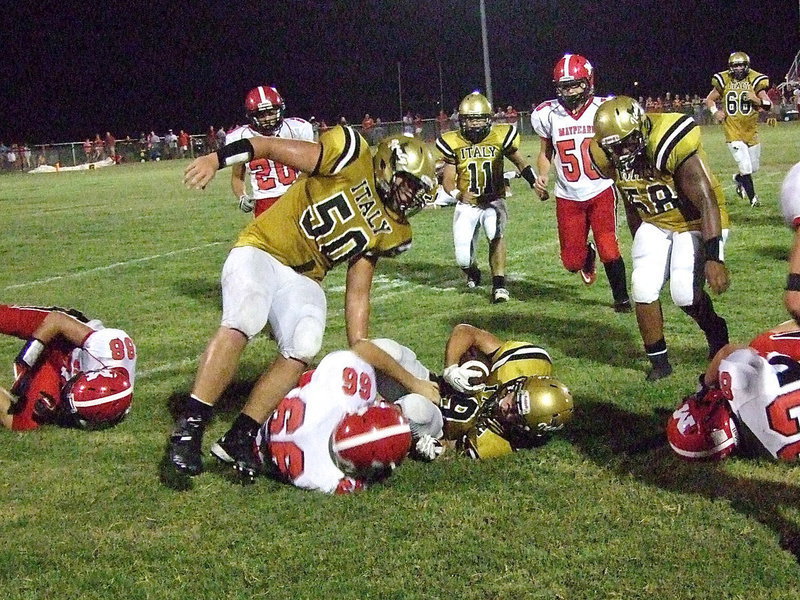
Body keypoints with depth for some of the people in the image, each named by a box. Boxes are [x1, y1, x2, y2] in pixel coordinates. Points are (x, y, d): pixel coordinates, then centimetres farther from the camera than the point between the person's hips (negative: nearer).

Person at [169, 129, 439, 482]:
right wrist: (216, 160, -24)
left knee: (303, 347, -20)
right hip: (260, 249, -6)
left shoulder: (388, 231, 7)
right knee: (241, 324, -31)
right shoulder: (352, 158, -12)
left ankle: (238, 439, -9)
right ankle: (188, 429, -26)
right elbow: (272, 147, -12)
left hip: (303, 279, 6)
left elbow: (357, 293, 10)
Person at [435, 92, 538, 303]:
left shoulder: (500, 137, -6)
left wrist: (535, 183, -2)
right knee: (463, 259, -4)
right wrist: (458, 194, -25)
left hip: (494, 201, -1)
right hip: (467, 204, 1)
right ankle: (472, 272, 34)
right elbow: (448, 179, -4)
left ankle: (499, 284, -23)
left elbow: (519, 162, 9)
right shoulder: (454, 143, -7)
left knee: (496, 235, -32)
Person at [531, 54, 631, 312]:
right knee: (572, 262, 4)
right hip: (568, 196, 2)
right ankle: (587, 254, 42)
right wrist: (542, 175, -9)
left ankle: (621, 297, 13)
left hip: (602, 191, -2)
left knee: (609, 250, -11)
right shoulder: (547, 114, -4)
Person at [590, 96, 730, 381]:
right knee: (643, 289, -7)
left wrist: (713, 257, -34)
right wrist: (640, 247, 15)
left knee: (685, 291, -18)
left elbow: (707, 202, -30)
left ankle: (716, 334, 13)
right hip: (655, 224, 6)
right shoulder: (610, 158, -11)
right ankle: (659, 361, 10)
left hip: (698, 221, -6)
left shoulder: (670, 144, -32)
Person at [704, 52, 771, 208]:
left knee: (754, 167, 12)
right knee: (746, 167, -10)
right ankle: (753, 198, 7)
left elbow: (768, 105, -1)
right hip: (732, 130, -2)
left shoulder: (755, 81, -2)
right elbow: (709, 99, 11)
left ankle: (739, 179, 44)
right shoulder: (724, 81, -2)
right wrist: (715, 111, -8)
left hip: (751, 129, 2)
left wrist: (756, 100, -20)